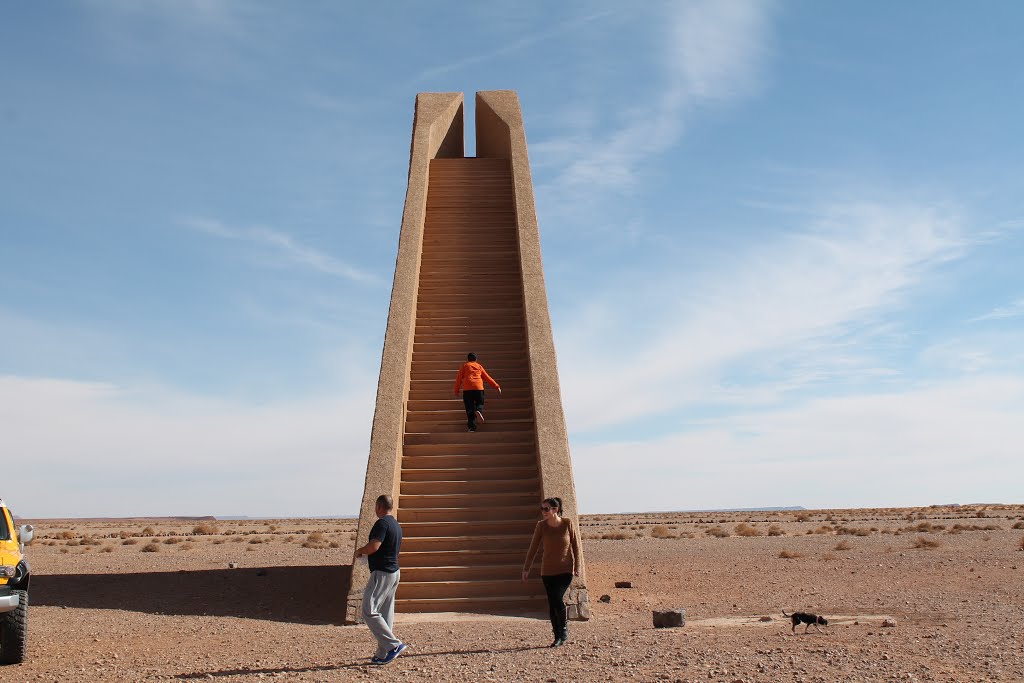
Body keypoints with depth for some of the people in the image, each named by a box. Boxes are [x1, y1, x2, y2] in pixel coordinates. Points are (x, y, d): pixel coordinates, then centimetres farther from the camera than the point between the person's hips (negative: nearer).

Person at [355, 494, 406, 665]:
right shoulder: (396, 525, 15)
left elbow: (374, 546, -27)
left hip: (381, 573, -10)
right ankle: (383, 654, 15)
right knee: (386, 614, 12)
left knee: (369, 612, -8)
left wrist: (360, 551, -7)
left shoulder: (382, 523, -16)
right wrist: (368, 553, 23)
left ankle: (394, 644, -11)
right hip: (394, 572, 10)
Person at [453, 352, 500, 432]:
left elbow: (459, 378, 12)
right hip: (478, 388, 1)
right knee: (480, 403, 15)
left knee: (470, 408, 0)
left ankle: (472, 426, -11)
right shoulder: (479, 366, 20)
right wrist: (497, 386, 23)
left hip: (467, 389, -1)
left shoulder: (464, 365, 16)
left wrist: (456, 390, 17)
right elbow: (488, 378, 20)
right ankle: (478, 411, -20)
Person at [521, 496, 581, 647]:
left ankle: (564, 626, 8)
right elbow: (533, 548, -2)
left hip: (566, 570, -2)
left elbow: (575, 546, -1)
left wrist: (577, 567, 0)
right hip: (548, 571, 2)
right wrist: (526, 569, -2)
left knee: (557, 598, -18)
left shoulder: (567, 523, -10)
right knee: (552, 604, 4)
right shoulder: (541, 526, -7)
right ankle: (558, 638, 16)